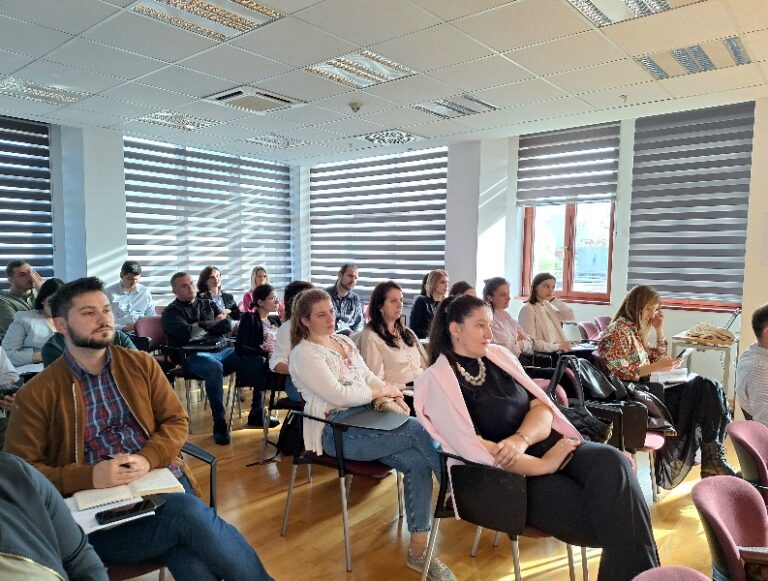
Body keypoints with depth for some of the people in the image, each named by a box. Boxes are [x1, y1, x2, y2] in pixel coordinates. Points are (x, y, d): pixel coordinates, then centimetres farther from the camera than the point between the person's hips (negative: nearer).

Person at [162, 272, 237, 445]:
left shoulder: (208, 304, 23)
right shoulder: (171, 312, 8)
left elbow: (227, 325, 9)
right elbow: (186, 333, -11)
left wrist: (201, 325, 1)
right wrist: (214, 324, 3)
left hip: (220, 350, 5)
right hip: (193, 356, -5)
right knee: (215, 367, -39)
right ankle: (219, 423, -26)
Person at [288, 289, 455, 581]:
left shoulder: (345, 342, 19)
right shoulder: (304, 354, -6)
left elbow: (369, 378, 18)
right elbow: (339, 395, -15)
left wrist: (391, 397, -3)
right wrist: (382, 391, -6)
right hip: (336, 430, -7)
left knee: (418, 462, -18)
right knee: (417, 429, -25)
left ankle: (419, 550, -8)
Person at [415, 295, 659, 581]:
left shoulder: (499, 356, 11)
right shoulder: (438, 379, -9)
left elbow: (542, 407, 6)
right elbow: (469, 447, -18)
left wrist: (521, 439, -17)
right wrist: (543, 465, -17)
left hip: (548, 447, 6)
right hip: (507, 474, -5)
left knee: (612, 463, -24)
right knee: (605, 516, -24)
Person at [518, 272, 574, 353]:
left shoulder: (547, 305, 17)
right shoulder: (527, 309, -9)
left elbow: (570, 316, 8)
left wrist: (554, 299, 6)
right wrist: (558, 346, -22)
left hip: (558, 352, 8)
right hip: (542, 355, -8)